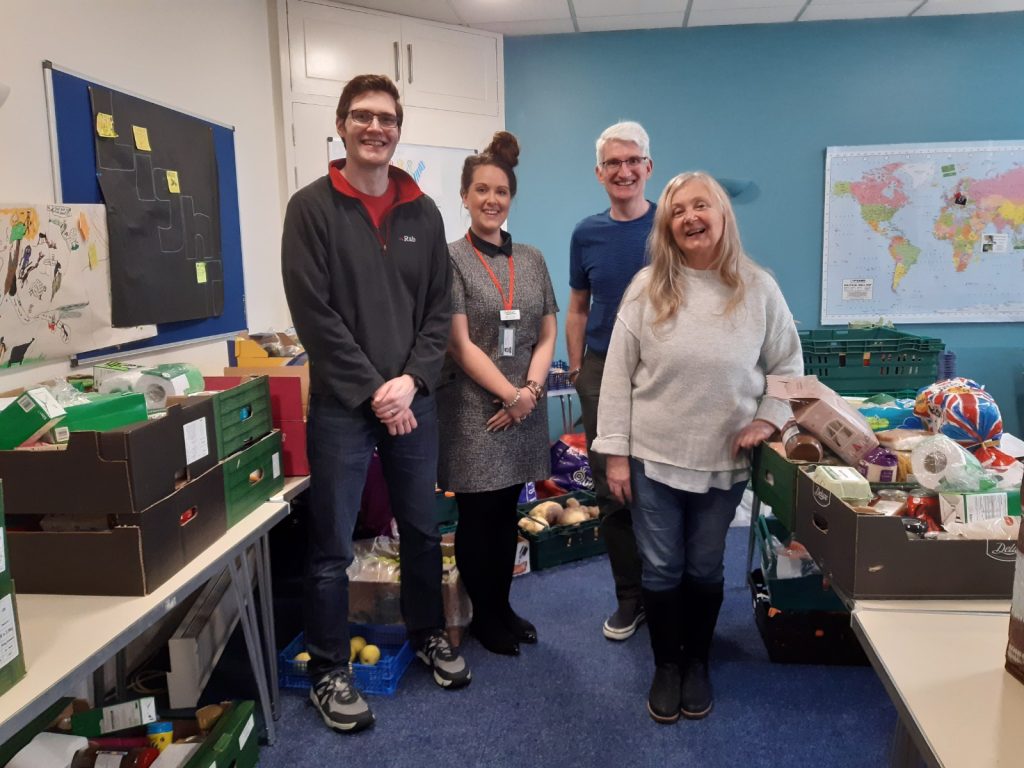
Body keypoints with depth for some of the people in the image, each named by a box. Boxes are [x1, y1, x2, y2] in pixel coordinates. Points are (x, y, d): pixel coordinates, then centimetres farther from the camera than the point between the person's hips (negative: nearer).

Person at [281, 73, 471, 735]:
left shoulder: (423, 212, 9)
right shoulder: (312, 207, -3)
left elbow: (440, 308, 6)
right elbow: (315, 314, -10)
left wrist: (411, 380, -8)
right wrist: (373, 390, -14)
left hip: (414, 400, 4)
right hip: (341, 405, -4)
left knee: (423, 529, 16)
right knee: (332, 547, 5)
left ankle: (429, 634, 38)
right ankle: (330, 671, 22)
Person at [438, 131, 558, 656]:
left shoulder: (531, 259, 10)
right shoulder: (451, 259, -6)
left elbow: (547, 335, 8)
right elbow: (461, 346, -11)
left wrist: (531, 389, -8)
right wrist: (511, 395, -14)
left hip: (523, 408, 5)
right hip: (473, 410, -4)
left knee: (507, 514, 15)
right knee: (477, 516, 7)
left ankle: (502, 607, 31)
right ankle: (484, 616, 25)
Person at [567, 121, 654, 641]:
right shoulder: (587, 234, 6)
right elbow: (578, 310, 12)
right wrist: (576, 370, 6)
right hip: (603, 371, 2)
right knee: (612, 492, 7)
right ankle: (629, 598, 24)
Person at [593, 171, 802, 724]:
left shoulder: (758, 288, -3)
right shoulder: (648, 286, -6)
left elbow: (787, 364, 8)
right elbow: (618, 372, -5)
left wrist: (768, 418, -8)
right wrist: (615, 451, -7)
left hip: (724, 461, 1)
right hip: (654, 457, -1)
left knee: (705, 569, 15)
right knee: (661, 569, 9)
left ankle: (697, 662, 37)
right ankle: (666, 666, 31)